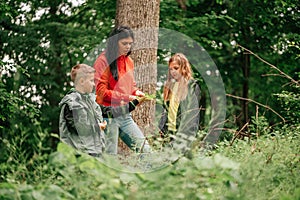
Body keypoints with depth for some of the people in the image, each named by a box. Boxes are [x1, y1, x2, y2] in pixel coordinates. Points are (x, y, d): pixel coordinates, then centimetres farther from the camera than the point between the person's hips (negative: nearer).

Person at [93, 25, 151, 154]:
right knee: (110, 154, -3)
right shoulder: (103, 61, -8)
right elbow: (101, 91, -13)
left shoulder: (128, 61, 13)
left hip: (125, 115, 7)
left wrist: (136, 92, 1)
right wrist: (126, 97, -19)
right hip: (108, 115, -7)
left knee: (145, 148, 1)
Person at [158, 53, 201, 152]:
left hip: (183, 132, -6)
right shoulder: (170, 86, 16)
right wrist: (161, 128, 9)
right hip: (169, 132, 6)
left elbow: (193, 112, -7)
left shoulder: (192, 86, -3)